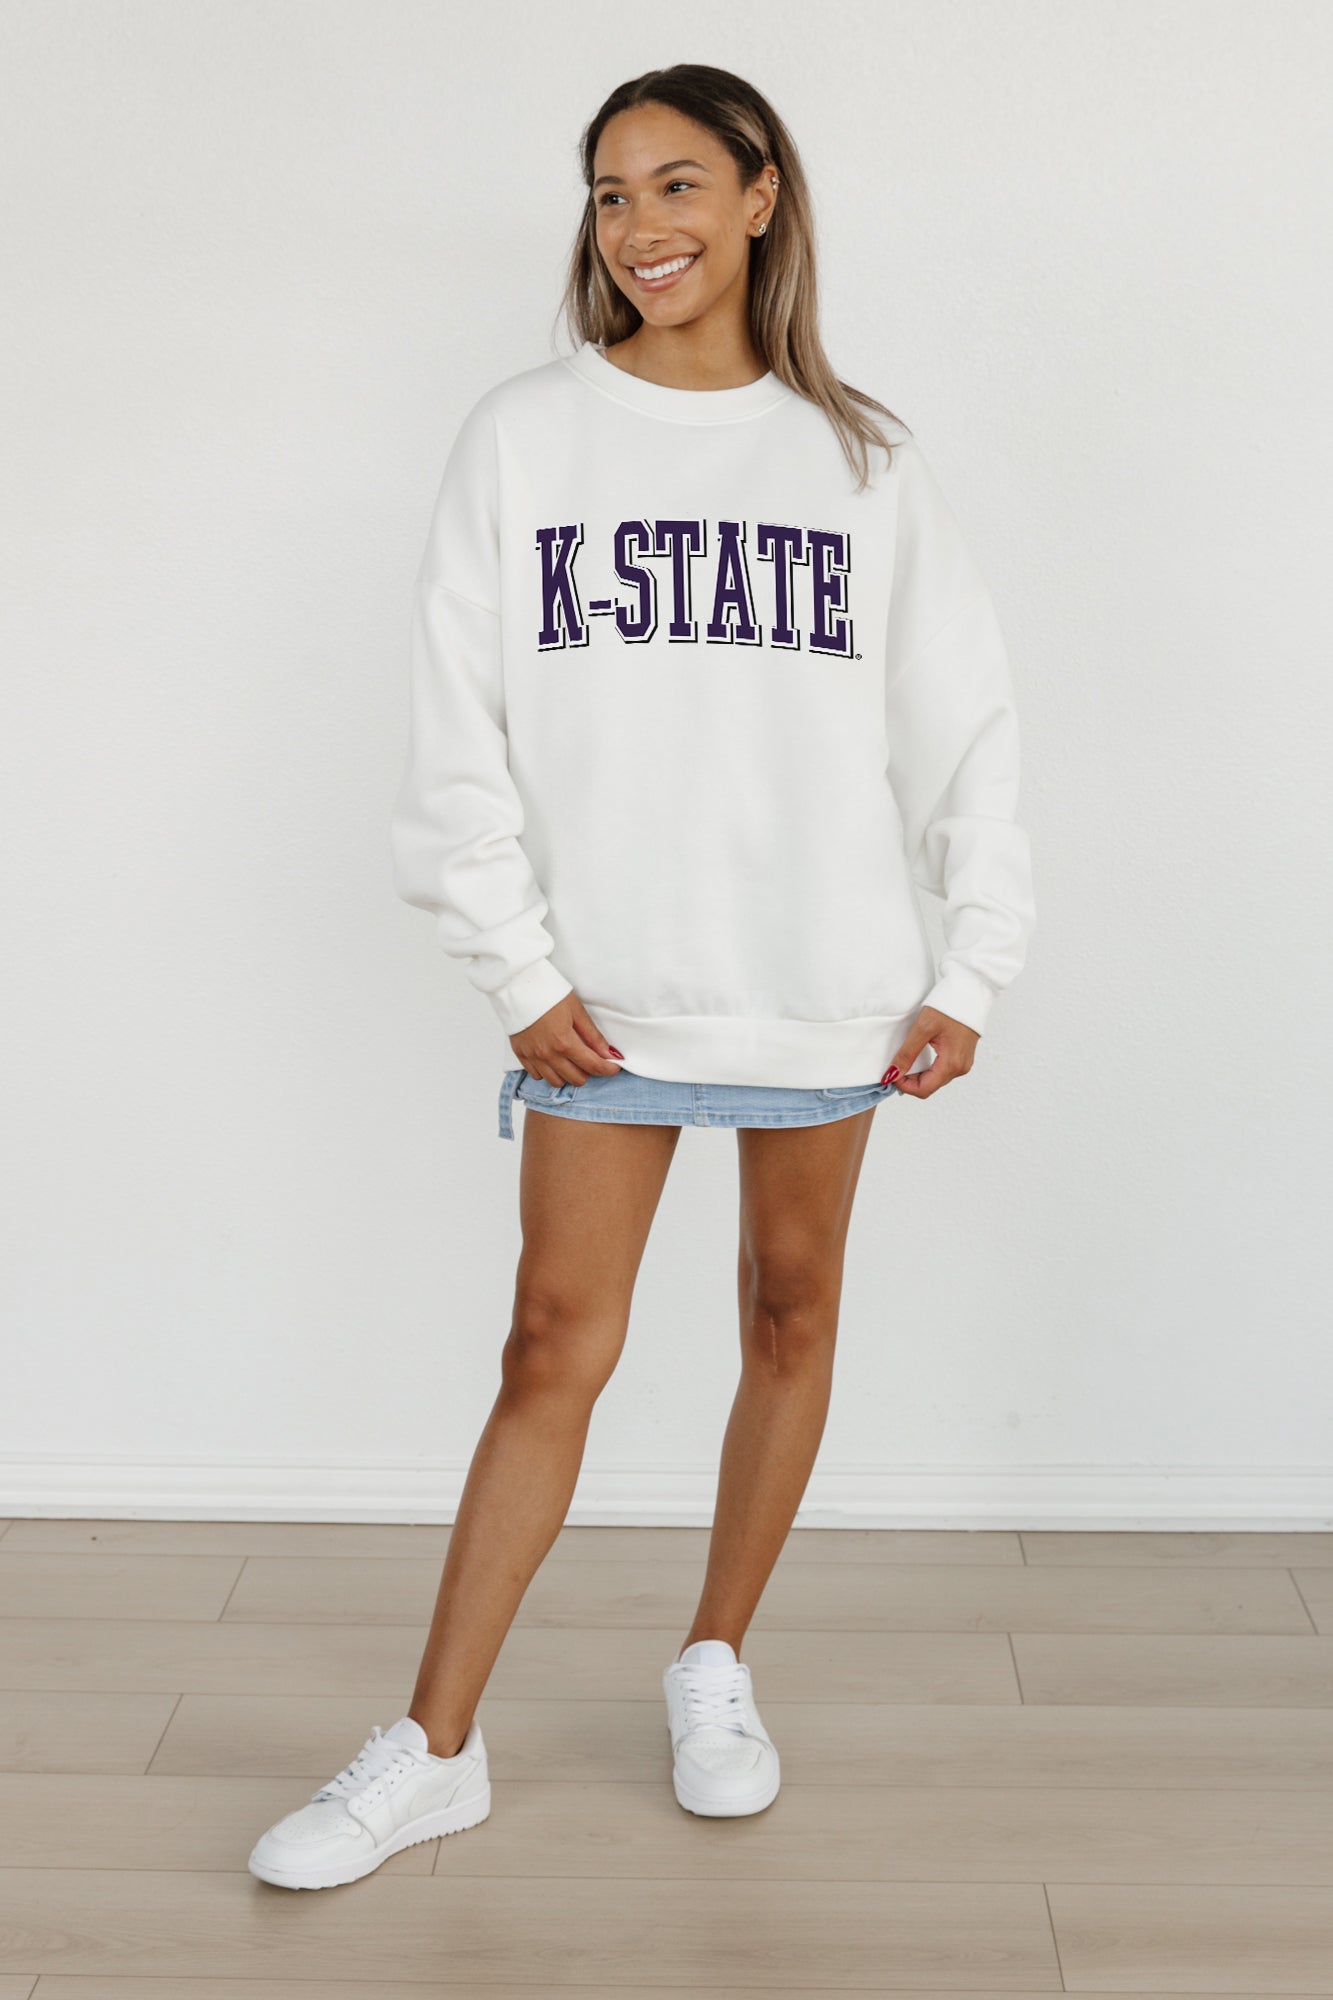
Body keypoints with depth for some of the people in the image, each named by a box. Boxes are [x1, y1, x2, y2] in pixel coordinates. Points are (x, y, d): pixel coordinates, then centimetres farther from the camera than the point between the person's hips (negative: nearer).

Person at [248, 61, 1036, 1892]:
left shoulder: (859, 458, 4)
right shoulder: (524, 437, 2)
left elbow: (967, 726, 5)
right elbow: (460, 732, -1)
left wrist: (972, 971, 0)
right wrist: (518, 972, -7)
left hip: (822, 983, 1)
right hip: (603, 987, -1)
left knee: (792, 1318, 11)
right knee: (555, 1351, 0)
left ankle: (717, 1666, 30)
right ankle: (437, 1750, 11)